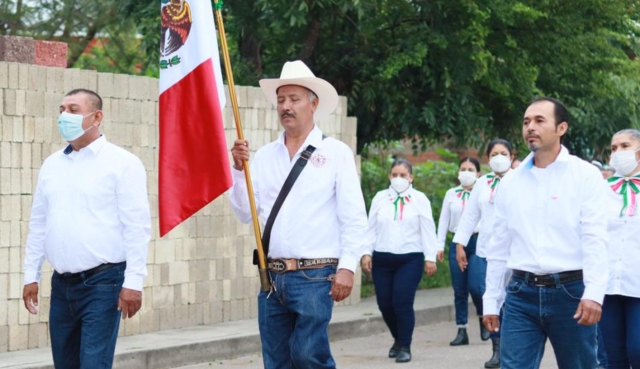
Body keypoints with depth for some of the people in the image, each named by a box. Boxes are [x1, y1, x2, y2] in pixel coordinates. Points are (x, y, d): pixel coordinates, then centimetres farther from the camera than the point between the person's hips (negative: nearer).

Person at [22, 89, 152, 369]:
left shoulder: (122, 163, -6)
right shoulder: (51, 165, 13)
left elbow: (137, 226, -10)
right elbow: (38, 224, 17)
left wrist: (133, 281, -15)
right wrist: (31, 275, 13)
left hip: (103, 282, -6)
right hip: (62, 283, 6)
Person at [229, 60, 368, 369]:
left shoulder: (335, 153, 0)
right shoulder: (264, 156, 12)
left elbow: (354, 217, -4)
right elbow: (245, 213, 8)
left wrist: (347, 266, -13)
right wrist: (239, 169, -3)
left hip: (314, 276, -5)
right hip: (272, 277, 5)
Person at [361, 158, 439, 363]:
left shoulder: (420, 199, 3)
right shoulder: (380, 198, 9)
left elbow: (428, 230, 1)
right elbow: (371, 228, 10)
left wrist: (430, 258, -3)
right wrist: (367, 252, 2)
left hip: (410, 259, -3)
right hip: (382, 259, 3)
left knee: (402, 303, -11)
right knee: (385, 304, 4)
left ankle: (404, 347, 1)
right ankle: (398, 339, 29)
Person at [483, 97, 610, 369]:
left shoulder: (585, 175, -1)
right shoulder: (510, 182, 10)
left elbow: (595, 240, -9)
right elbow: (499, 247, 14)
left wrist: (593, 293, -21)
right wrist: (491, 301, 12)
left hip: (571, 292, -3)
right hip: (521, 293, 3)